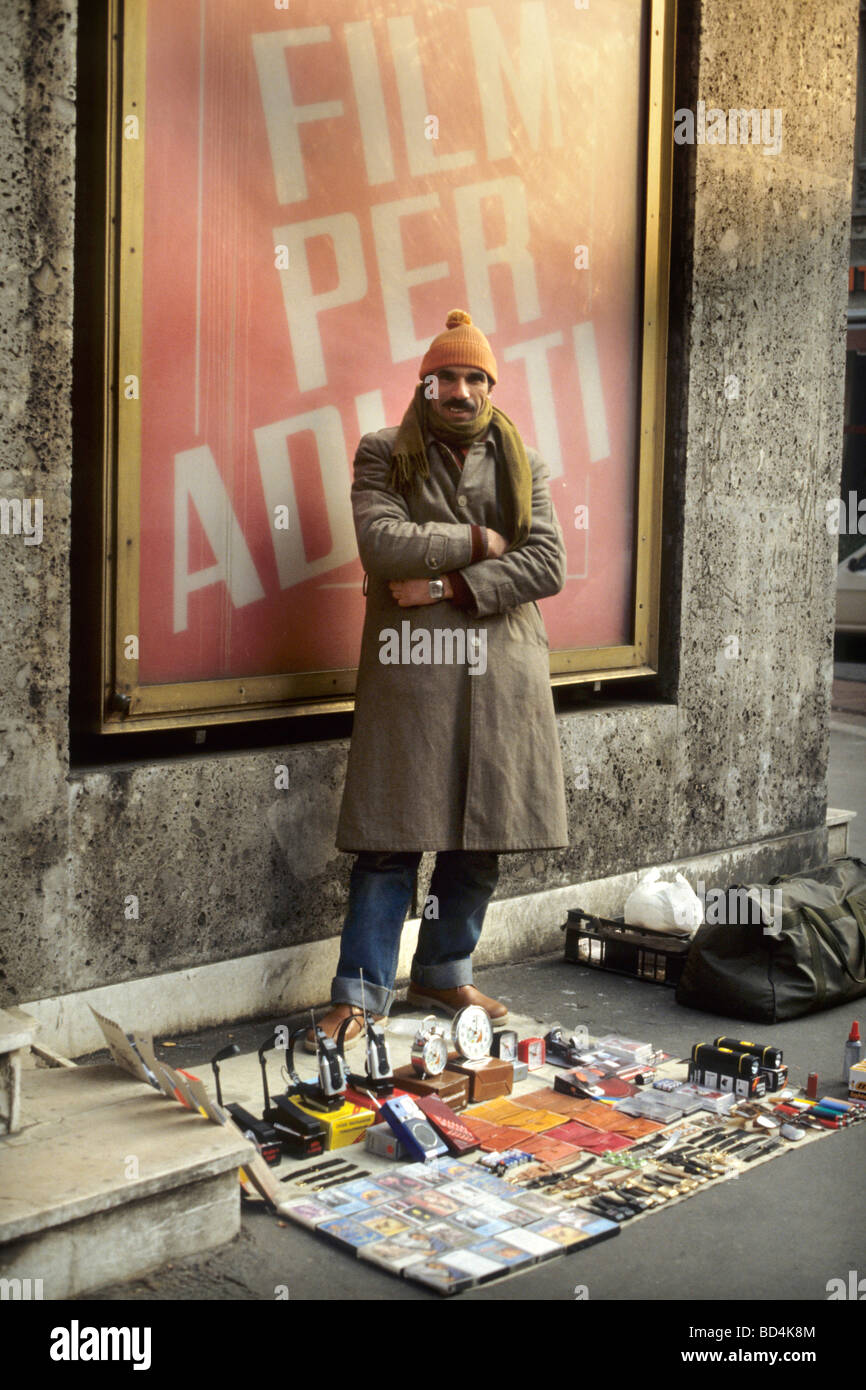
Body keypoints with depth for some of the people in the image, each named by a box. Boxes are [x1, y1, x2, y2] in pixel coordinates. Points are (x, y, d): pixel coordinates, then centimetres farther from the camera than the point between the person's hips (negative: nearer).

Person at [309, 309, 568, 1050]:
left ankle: (444, 973, 25)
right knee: (393, 837, -4)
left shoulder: (522, 465, 13)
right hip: (410, 668, -4)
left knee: (483, 837, 9)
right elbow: (382, 540, -14)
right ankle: (360, 993, 4)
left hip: (501, 675, 4)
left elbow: (549, 565, -1)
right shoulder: (384, 455, 5)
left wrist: (450, 585, -10)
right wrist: (477, 541, -8)